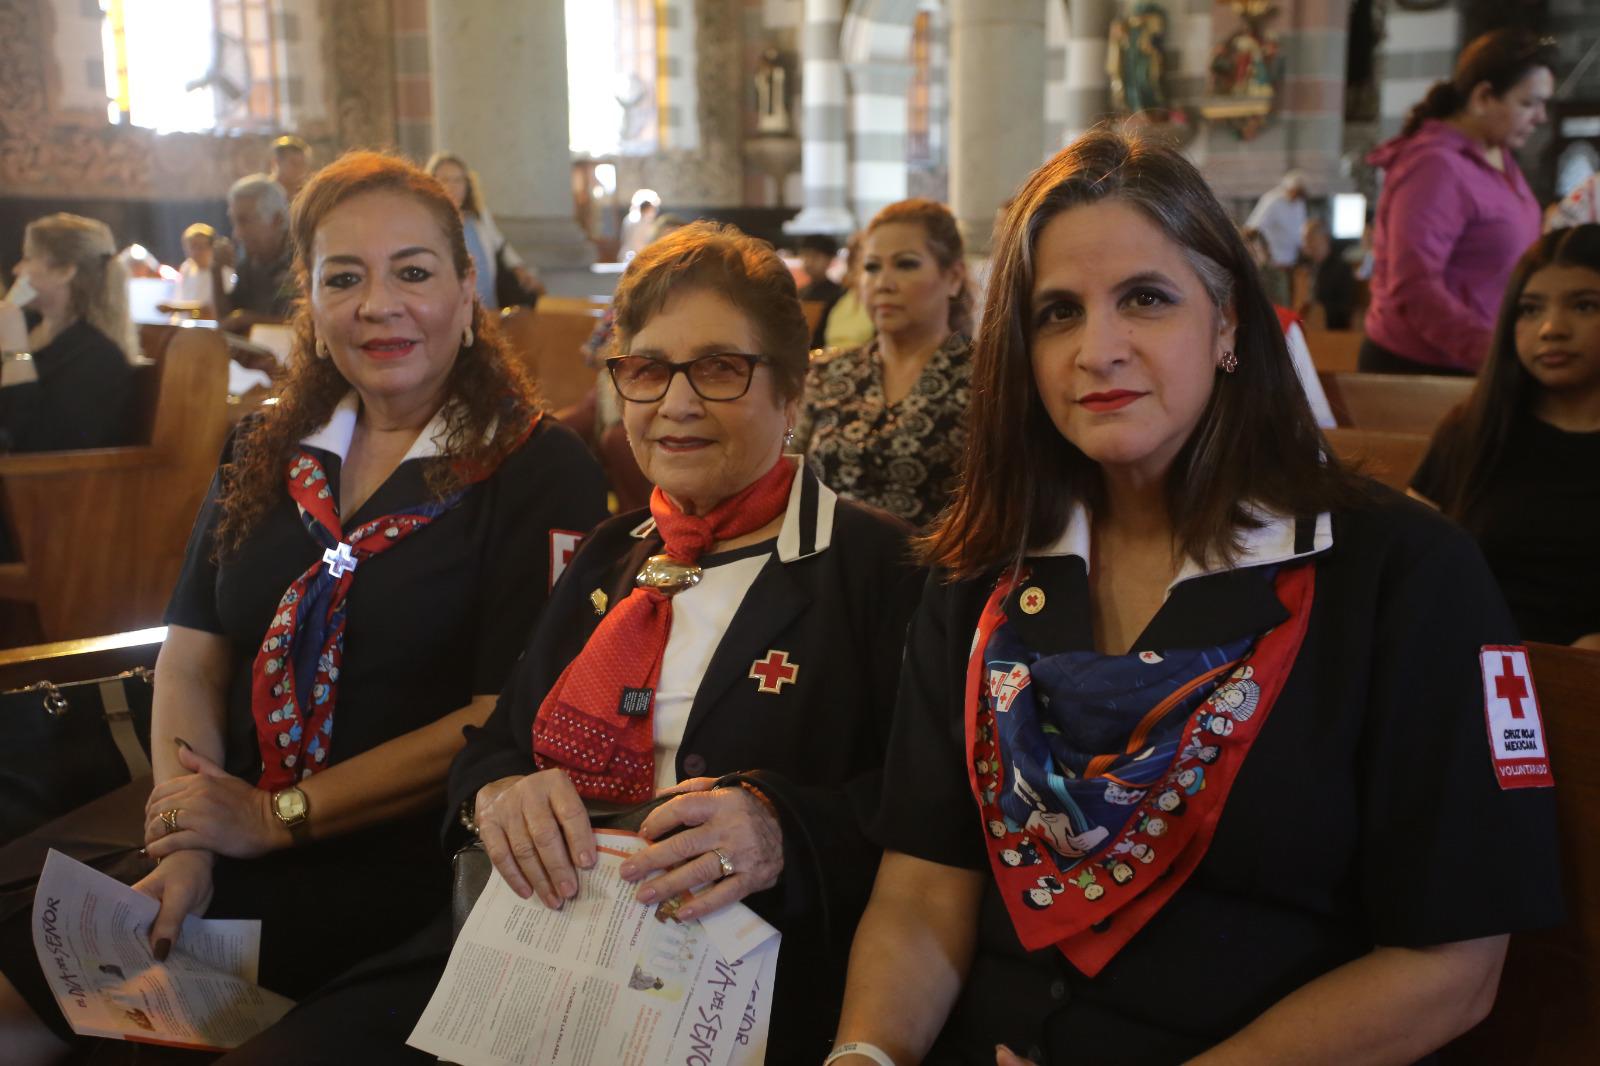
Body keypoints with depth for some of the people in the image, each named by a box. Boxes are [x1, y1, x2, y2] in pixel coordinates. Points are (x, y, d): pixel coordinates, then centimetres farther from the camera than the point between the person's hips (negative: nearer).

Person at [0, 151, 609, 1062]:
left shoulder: (540, 472, -6)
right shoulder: (265, 458, 12)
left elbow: (507, 716, -13)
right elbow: (192, 659, 7)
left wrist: (274, 817, -12)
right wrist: (188, 848, -10)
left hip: (400, 871, -5)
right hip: (235, 846, 5)